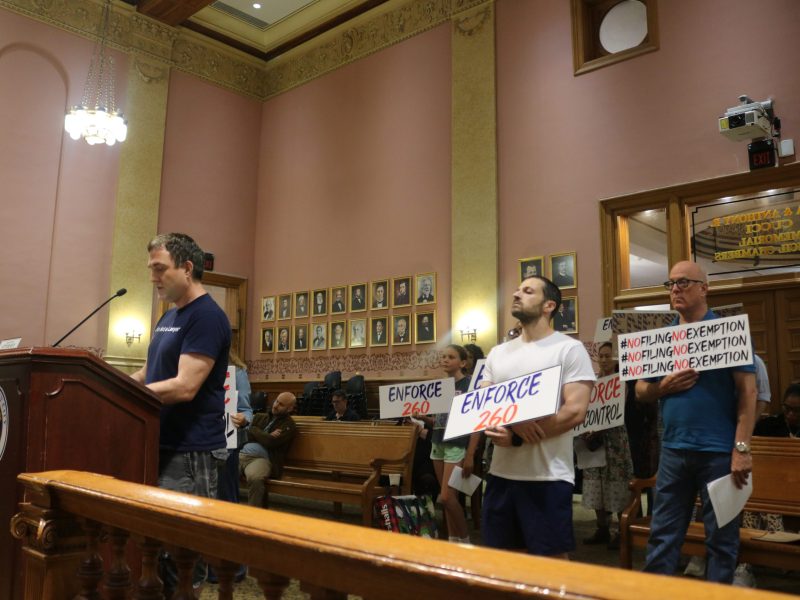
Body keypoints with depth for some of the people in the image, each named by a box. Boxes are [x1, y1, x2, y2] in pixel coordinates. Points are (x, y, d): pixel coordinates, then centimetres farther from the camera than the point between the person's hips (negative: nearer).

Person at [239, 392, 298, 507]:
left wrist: (256, 432, 7)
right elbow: (247, 435, 11)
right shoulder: (260, 417, 24)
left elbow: (271, 442, -8)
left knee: (255, 478, -39)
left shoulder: (289, 425, 6)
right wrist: (266, 436, 0)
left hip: (262, 459, -5)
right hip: (241, 454, 5)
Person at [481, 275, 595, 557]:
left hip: (547, 477, -5)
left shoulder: (569, 349, -5)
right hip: (501, 473, 6)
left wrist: (515, 438, -15)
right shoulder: (498, 352, 12)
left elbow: (575, 411, -15)